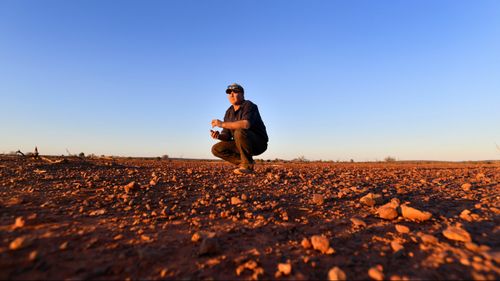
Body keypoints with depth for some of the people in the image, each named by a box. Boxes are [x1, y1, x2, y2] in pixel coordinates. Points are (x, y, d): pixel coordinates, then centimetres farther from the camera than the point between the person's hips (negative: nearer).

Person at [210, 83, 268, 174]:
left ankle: (247, 165, -17)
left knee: (239, 132, -35)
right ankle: (245, 163, -1)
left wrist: (223, 124, -32)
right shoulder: (229, 112, 7)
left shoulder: (249, 105, -15)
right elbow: (227, 135, 4)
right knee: (216, 149, -3)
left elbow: (246, 124, -36)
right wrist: (218, 136, -19)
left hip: (258, 143, -7)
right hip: (241, 145, 7)